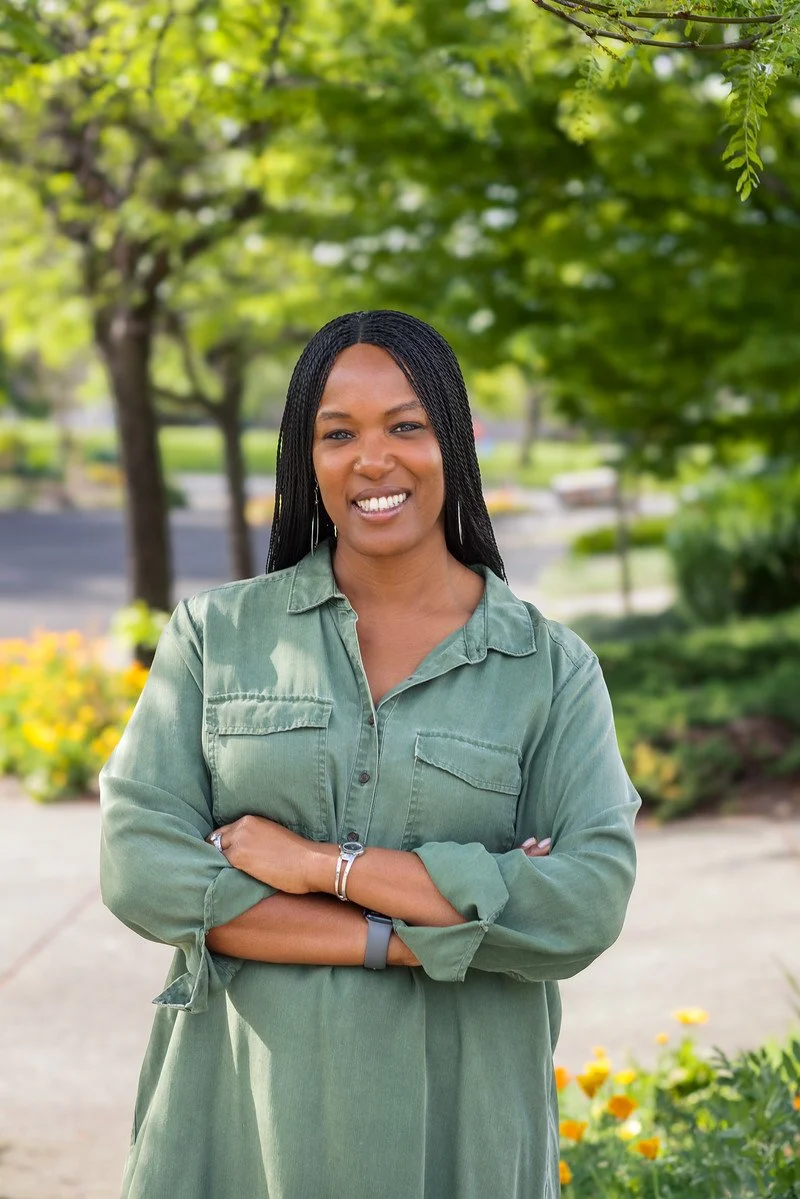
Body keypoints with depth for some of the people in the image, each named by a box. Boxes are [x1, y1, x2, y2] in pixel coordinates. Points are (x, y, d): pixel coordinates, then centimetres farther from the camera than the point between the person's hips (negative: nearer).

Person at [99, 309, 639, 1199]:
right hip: (239, 1116, 0)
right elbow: (139, 867, -9)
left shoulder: (550, 668, -1)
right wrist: (427, 935, -15)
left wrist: (322, 865, -16)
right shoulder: (214, 634, 1)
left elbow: (588, 906, -12)